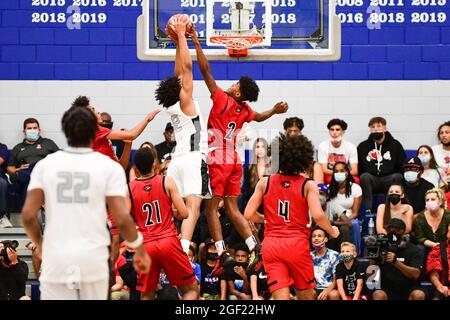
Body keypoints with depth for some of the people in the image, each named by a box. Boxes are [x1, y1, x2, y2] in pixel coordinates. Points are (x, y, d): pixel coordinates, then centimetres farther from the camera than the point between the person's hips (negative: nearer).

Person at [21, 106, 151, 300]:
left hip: (56, 260, 1)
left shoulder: (45, 165, 4)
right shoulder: (110, 167, 0)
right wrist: (140, 250, 9)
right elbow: (121, 219, -7)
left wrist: (39, 244, 18)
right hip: (93, 260, 0)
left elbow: (28, 215, -1)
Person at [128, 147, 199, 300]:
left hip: (146, 246, 2)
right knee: (192, 289, 9)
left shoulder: (129, 188, 3)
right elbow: (183, 213, -4)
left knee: (147, 295, 13)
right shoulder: (167, 182, -1)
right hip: (168, 242, -2)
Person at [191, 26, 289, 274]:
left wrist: (196, 43, -12)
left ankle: (222, 253, -12)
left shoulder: (223, 100, -12)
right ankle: (256, 250, 5)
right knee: (232, 209, 12)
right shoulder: (244, 109, 8)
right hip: (234, 162, 7)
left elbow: (206, 71, -14)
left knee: (211, 208, -4)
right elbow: (259, 117, 31)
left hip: (218, 161, -7)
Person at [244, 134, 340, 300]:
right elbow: (318, 216, -14)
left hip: (271, 245, 2)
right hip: (297, 244, -2)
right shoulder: (308, 185, -3)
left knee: (281, 297, -3)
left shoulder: (265, 182, 5)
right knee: (306, 296, 15)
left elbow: (249, 214, 2)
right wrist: (332, 231, 6)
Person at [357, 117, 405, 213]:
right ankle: (368, 210, -37)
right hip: (371, 181, 0)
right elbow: (356, 168, 13)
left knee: (397, 177, -32)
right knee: (365, 176, -33)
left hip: (389, 180, 0)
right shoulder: (363, 146, 15)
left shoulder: (395, 145, 14)